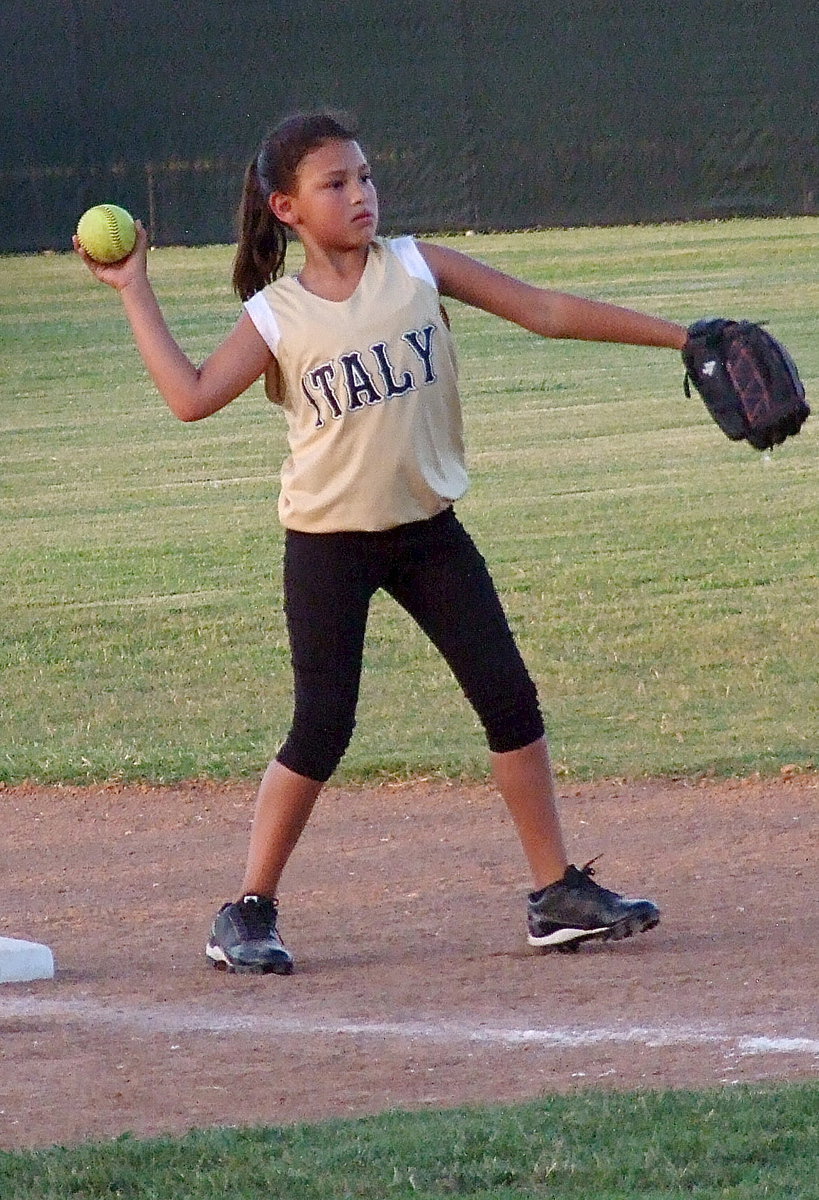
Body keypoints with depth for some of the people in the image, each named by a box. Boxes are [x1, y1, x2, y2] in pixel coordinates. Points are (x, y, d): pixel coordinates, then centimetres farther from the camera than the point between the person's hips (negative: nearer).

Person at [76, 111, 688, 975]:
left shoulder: (415, 268, 0)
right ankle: (248, 911, 4)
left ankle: (557, 893, 11)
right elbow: (192, 396, -15)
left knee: (510, 701, 1)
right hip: (329, 543, -3)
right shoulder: (278, 316, -6)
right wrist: (135, 293, -11)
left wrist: (679, 337, -1)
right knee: (322, 730, -7)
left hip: (427, 527, 3)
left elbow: (545, 311, 0)